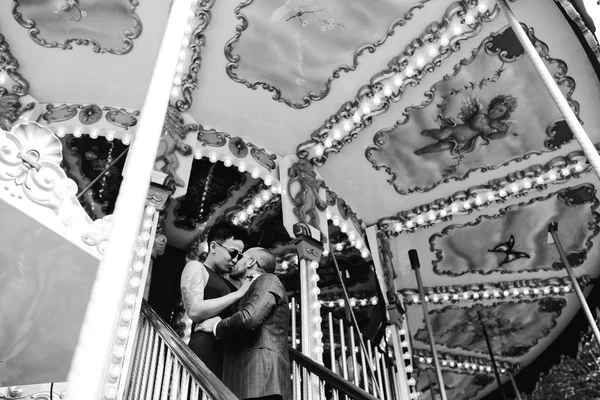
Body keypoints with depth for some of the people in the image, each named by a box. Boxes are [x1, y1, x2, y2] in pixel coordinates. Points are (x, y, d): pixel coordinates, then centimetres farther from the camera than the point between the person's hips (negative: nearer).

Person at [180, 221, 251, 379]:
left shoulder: (226, 282, 27)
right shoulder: (196, 267, 7)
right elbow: (194, 311, -10)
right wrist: (239, 293, -9)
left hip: (227, 351, 7)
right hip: (206, 349, -7)